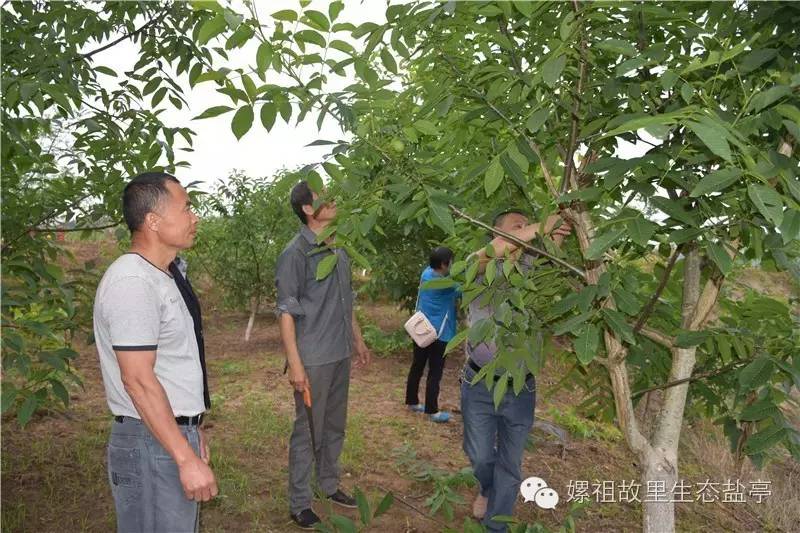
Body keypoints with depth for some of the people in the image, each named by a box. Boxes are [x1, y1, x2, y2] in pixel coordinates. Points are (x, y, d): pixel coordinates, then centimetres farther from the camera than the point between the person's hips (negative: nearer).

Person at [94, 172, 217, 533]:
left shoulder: (163, 275, 11)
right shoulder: (133, 282, -20)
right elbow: (138, 380, -23)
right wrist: (187, 457, -23)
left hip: (175, 431, 9)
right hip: (151, 441, -9)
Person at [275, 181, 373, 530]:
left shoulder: (339, 250, 9)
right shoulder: (296, 253, -14)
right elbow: (286, 312, -14)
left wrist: (358, 341, 19)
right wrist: (295, 364, -17)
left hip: (340, 356, 7)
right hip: (313, 360, -7)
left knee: (335, 426, 19)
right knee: (307, 432, 4)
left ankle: (329, 485, 36)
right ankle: (299, 504, 19)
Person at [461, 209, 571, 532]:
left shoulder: (532, 271, 2)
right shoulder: (480, 267, -7)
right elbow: (495, 250, -30)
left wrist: (554, 244, -28)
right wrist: (542, 227, -32)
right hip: (480, 384, -2)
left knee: (510, 467, 11)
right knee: (480, 456, 13)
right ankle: (488, 489, 47)